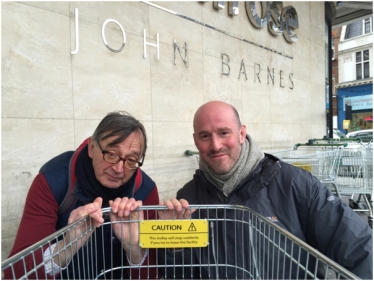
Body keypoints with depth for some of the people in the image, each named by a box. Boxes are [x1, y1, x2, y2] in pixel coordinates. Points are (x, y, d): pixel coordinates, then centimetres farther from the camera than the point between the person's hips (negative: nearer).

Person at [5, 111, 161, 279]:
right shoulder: (53, 180, -19)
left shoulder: (145, 191, -15)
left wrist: (133, 245, -32)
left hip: (115, 277, 1)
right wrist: (67, 246, -39)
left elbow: (149, 276, -13)